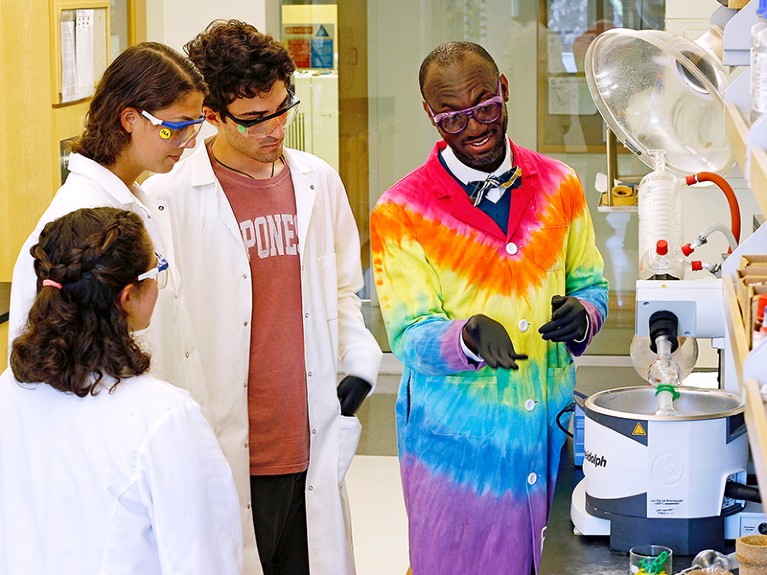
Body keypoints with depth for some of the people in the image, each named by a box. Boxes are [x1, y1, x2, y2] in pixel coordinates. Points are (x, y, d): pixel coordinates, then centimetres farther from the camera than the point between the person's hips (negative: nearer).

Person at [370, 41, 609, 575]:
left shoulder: (559, 186, 5)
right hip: (456, 442, -3)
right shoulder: (400, 214, -6)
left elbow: (592, 285, 14)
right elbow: (408, 337, -9)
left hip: (552, 430, 3)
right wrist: (468, 337, -31)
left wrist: (581, 314, -11)